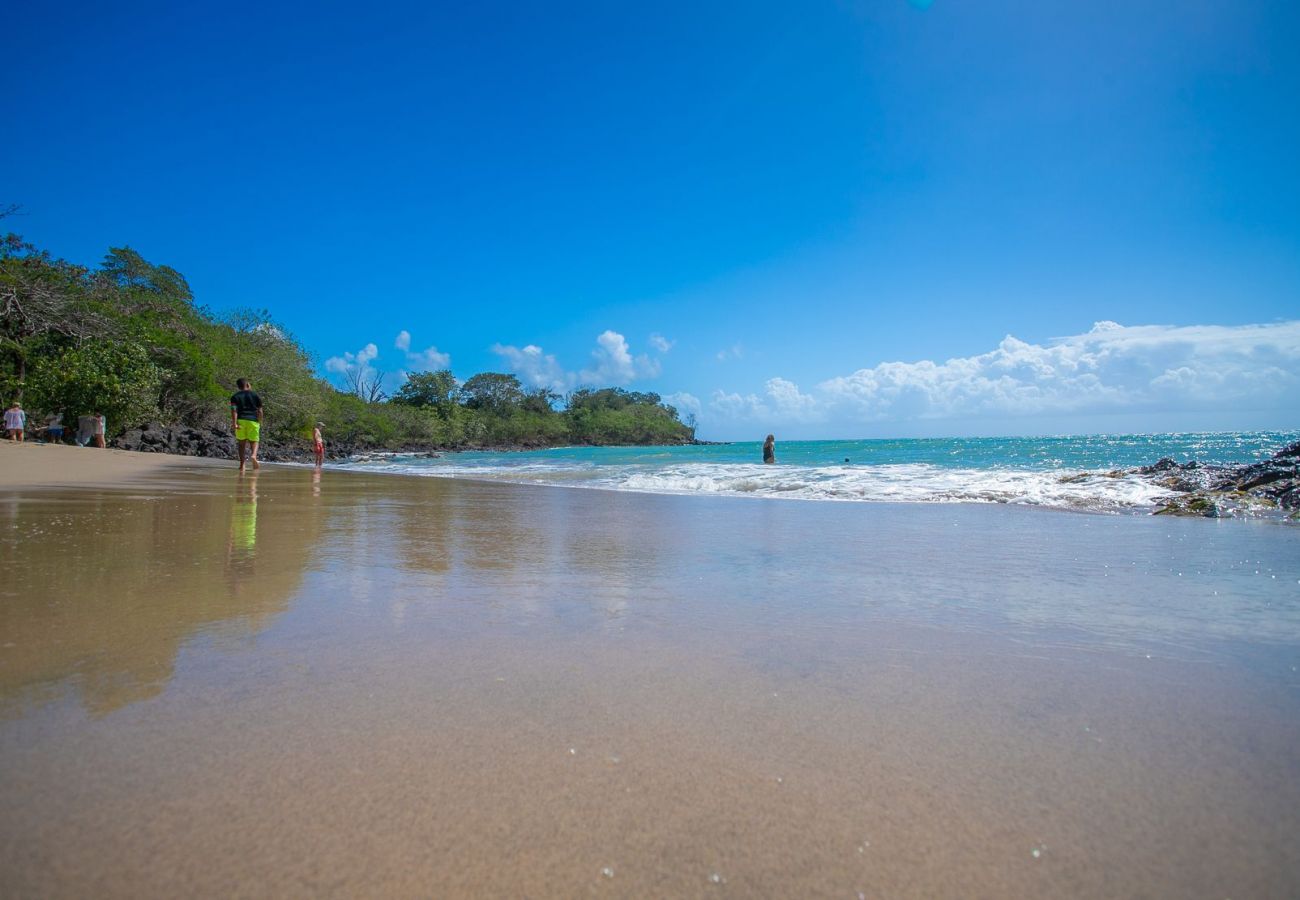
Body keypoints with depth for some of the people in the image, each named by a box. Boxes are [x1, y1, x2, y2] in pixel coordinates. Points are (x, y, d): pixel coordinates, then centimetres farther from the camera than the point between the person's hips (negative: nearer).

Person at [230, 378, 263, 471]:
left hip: (240, 420, 1)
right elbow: (260, 411, 5)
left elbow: (234, 410, -6)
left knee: (242, 443, 10)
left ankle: (242, 464, 6)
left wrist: (234, 423, -13)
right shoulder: (255, 396, 8)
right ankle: (254, 455, -26)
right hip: (253, 421, -1)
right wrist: (260, 423, 15)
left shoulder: (235, 396, 7)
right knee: (254, 441, 5)